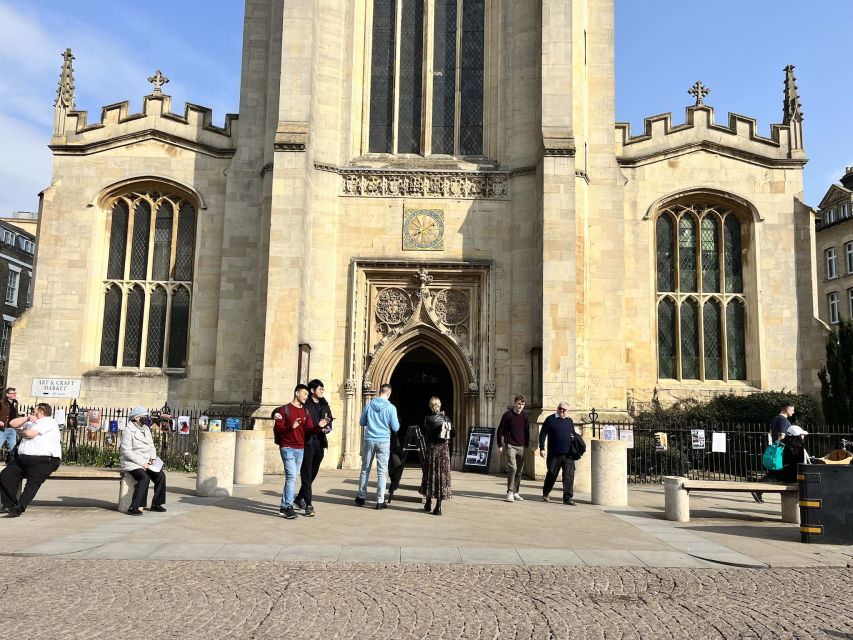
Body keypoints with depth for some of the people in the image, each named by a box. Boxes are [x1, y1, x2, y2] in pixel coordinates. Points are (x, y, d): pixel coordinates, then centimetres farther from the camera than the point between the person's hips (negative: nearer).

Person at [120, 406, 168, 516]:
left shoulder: (146, 429, 13)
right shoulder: (127, 430, -11)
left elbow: (151, 445, 19)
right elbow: (127, 452, -17)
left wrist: (153, 458, 0)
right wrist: (141, 463, -20)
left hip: (146, 462, 7)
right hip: (132, 462, -7)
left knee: (161, 476, -13)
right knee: (144, 478, -31)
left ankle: (156, 504, -1)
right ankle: (134, 508, -25)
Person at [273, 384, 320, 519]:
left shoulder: (305, 411, 12)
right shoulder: (284, 410, -3)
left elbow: (308, 431, 6)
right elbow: (277, 429, -9)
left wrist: (319, 426, -13)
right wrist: (291, 427, -25)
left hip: (300, 449, 6)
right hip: (287, 448, -6)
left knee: (292, 477, 9)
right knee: (292, 476, -14)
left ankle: (284, 506, 17)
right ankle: (288, 506, -9)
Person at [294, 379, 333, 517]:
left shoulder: (325, 405, 13)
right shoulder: (305, 405, -8)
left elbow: (330, 420, 15)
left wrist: (327, 427, -6)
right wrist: (318, 427, -22)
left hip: (320, 443, 7)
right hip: (307, 443, -7)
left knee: (313, 474, 15)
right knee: (306, 475, -3)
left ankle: (299, 498, 31)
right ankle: (308, 505, 0)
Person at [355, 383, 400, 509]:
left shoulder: (369, 404, 0)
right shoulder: (391, 408, -8)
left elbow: (362, 422, 9)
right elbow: (395, 428, -5)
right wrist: (397, 421, 15)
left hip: (369, 440, 2)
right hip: (383, 441, -2)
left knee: (365, 469, 13)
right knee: (382, 472, 3)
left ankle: (361, 497, 21)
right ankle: (380, 501, 4)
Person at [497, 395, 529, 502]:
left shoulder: (524, 416, 9)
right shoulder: (507, 415, -4)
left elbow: (527, 431, 18)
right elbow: (500, 430, -3)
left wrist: (527, 445, 13)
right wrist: (500, 445, -5)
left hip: (521, 447, 5)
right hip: (510, 446, -5)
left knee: (519, 471, 6)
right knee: (512, 468, -17)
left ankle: (516, 492, 17)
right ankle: (509, 493, -11)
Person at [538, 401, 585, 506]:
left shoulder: (570, 421, 14)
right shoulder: (550, 419, 1)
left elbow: (574, 434, 23)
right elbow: (543, 434, 0)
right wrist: (542, 448, -7)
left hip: (568, 455, 3)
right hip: (554, 454, -3)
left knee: (569, 476, -3)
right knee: (552, 474, 7)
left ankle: (567, 498, 1)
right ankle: (545, 493, 29)